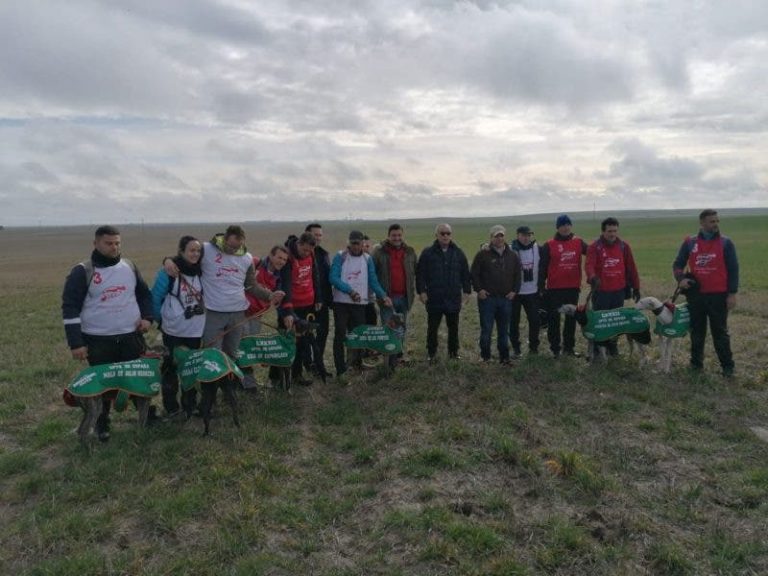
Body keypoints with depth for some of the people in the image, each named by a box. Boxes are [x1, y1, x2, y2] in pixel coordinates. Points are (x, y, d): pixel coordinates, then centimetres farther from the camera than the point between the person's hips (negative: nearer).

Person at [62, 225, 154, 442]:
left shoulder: (129, 267, 4)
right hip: (98, 341, -3)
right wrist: (76, 343, -15)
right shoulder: (82, 272, -9)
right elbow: (70, 308, -10)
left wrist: (147, 317, 1)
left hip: (131, 337, 3)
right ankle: (102, 424, 27)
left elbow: (144, 293, 17)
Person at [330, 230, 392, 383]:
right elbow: (334, 278, -14)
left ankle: (355, 362, 26)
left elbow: (373, 281, 3)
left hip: (360, 303, 3)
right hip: (341, 302, -3)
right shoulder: (340, 257, -4)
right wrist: (350, 291, -24)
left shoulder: (367, 259, 6)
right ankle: (341, 370, 6)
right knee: (340, 336, -1)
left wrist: (383, 295, -12)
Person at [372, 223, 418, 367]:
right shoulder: (379, 252, -2)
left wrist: (413, 290, 9)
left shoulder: (410, 252, 8)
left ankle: (399, 352, 29)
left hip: (404, 296, 4)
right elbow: (372, 273, 1)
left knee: (402, 327, 14)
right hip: (387, 297, -4)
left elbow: (415, 272, 17)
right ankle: (391, 358, -1)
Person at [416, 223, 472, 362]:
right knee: (432, 328, 7)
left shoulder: (458, 253, 7)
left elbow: (465, 274, 10)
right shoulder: (428, 253, -1)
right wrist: (421, 291, -7)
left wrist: (467, 291, 5)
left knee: (453, 327, 11)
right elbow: (420, 274, -1)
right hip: (434, 299, -2)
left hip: (454, 298, 2)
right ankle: (431, 353, 20)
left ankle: (453, 352, 24)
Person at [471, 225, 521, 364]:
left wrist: (514, 291, 5)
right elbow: (474, 273, 0)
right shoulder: (483, 254, -2)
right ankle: (485, 357, 11)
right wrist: (479, 289, -7)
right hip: (487, 298, -3)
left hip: (506, 299, 3)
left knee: (504, 331, 9)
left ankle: (504, 357, 19)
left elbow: (517, 275, 15)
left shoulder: (512, 255, 9)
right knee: (486, 330, -1)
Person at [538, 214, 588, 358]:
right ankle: (555, 348, 12)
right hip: (554, 289, -3)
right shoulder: (549, 245, -3)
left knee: (571, 318, 11)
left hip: (573, 287, 3)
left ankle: (569, 346, 23)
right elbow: (542, 267, -2)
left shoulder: (578, 242, 6)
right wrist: (541, 287, -5)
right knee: (554, 319, 3)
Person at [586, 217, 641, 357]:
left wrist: (636, 287, 8)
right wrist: (593, 277, -41)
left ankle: (612, 345, 26)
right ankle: (598, 348, 14)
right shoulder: (594, 247, -6)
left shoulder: (624, 246, 5)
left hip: (619, 291, 3)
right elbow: (590, 265, -20)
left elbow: (631, 267, 8)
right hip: (601, 291, -3)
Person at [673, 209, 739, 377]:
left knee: (720, 332, 3)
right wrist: (680, 278, -10)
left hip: (718, 295, -2)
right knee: (697, 331, 12)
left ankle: (727, 366, 12)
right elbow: (678, 264, 10)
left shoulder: (726, 243, -1)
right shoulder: (689, 243, 3)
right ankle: (696, 362, 22)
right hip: (695, 295, 2)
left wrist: (732, 293, -7)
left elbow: (733, 269, -1)